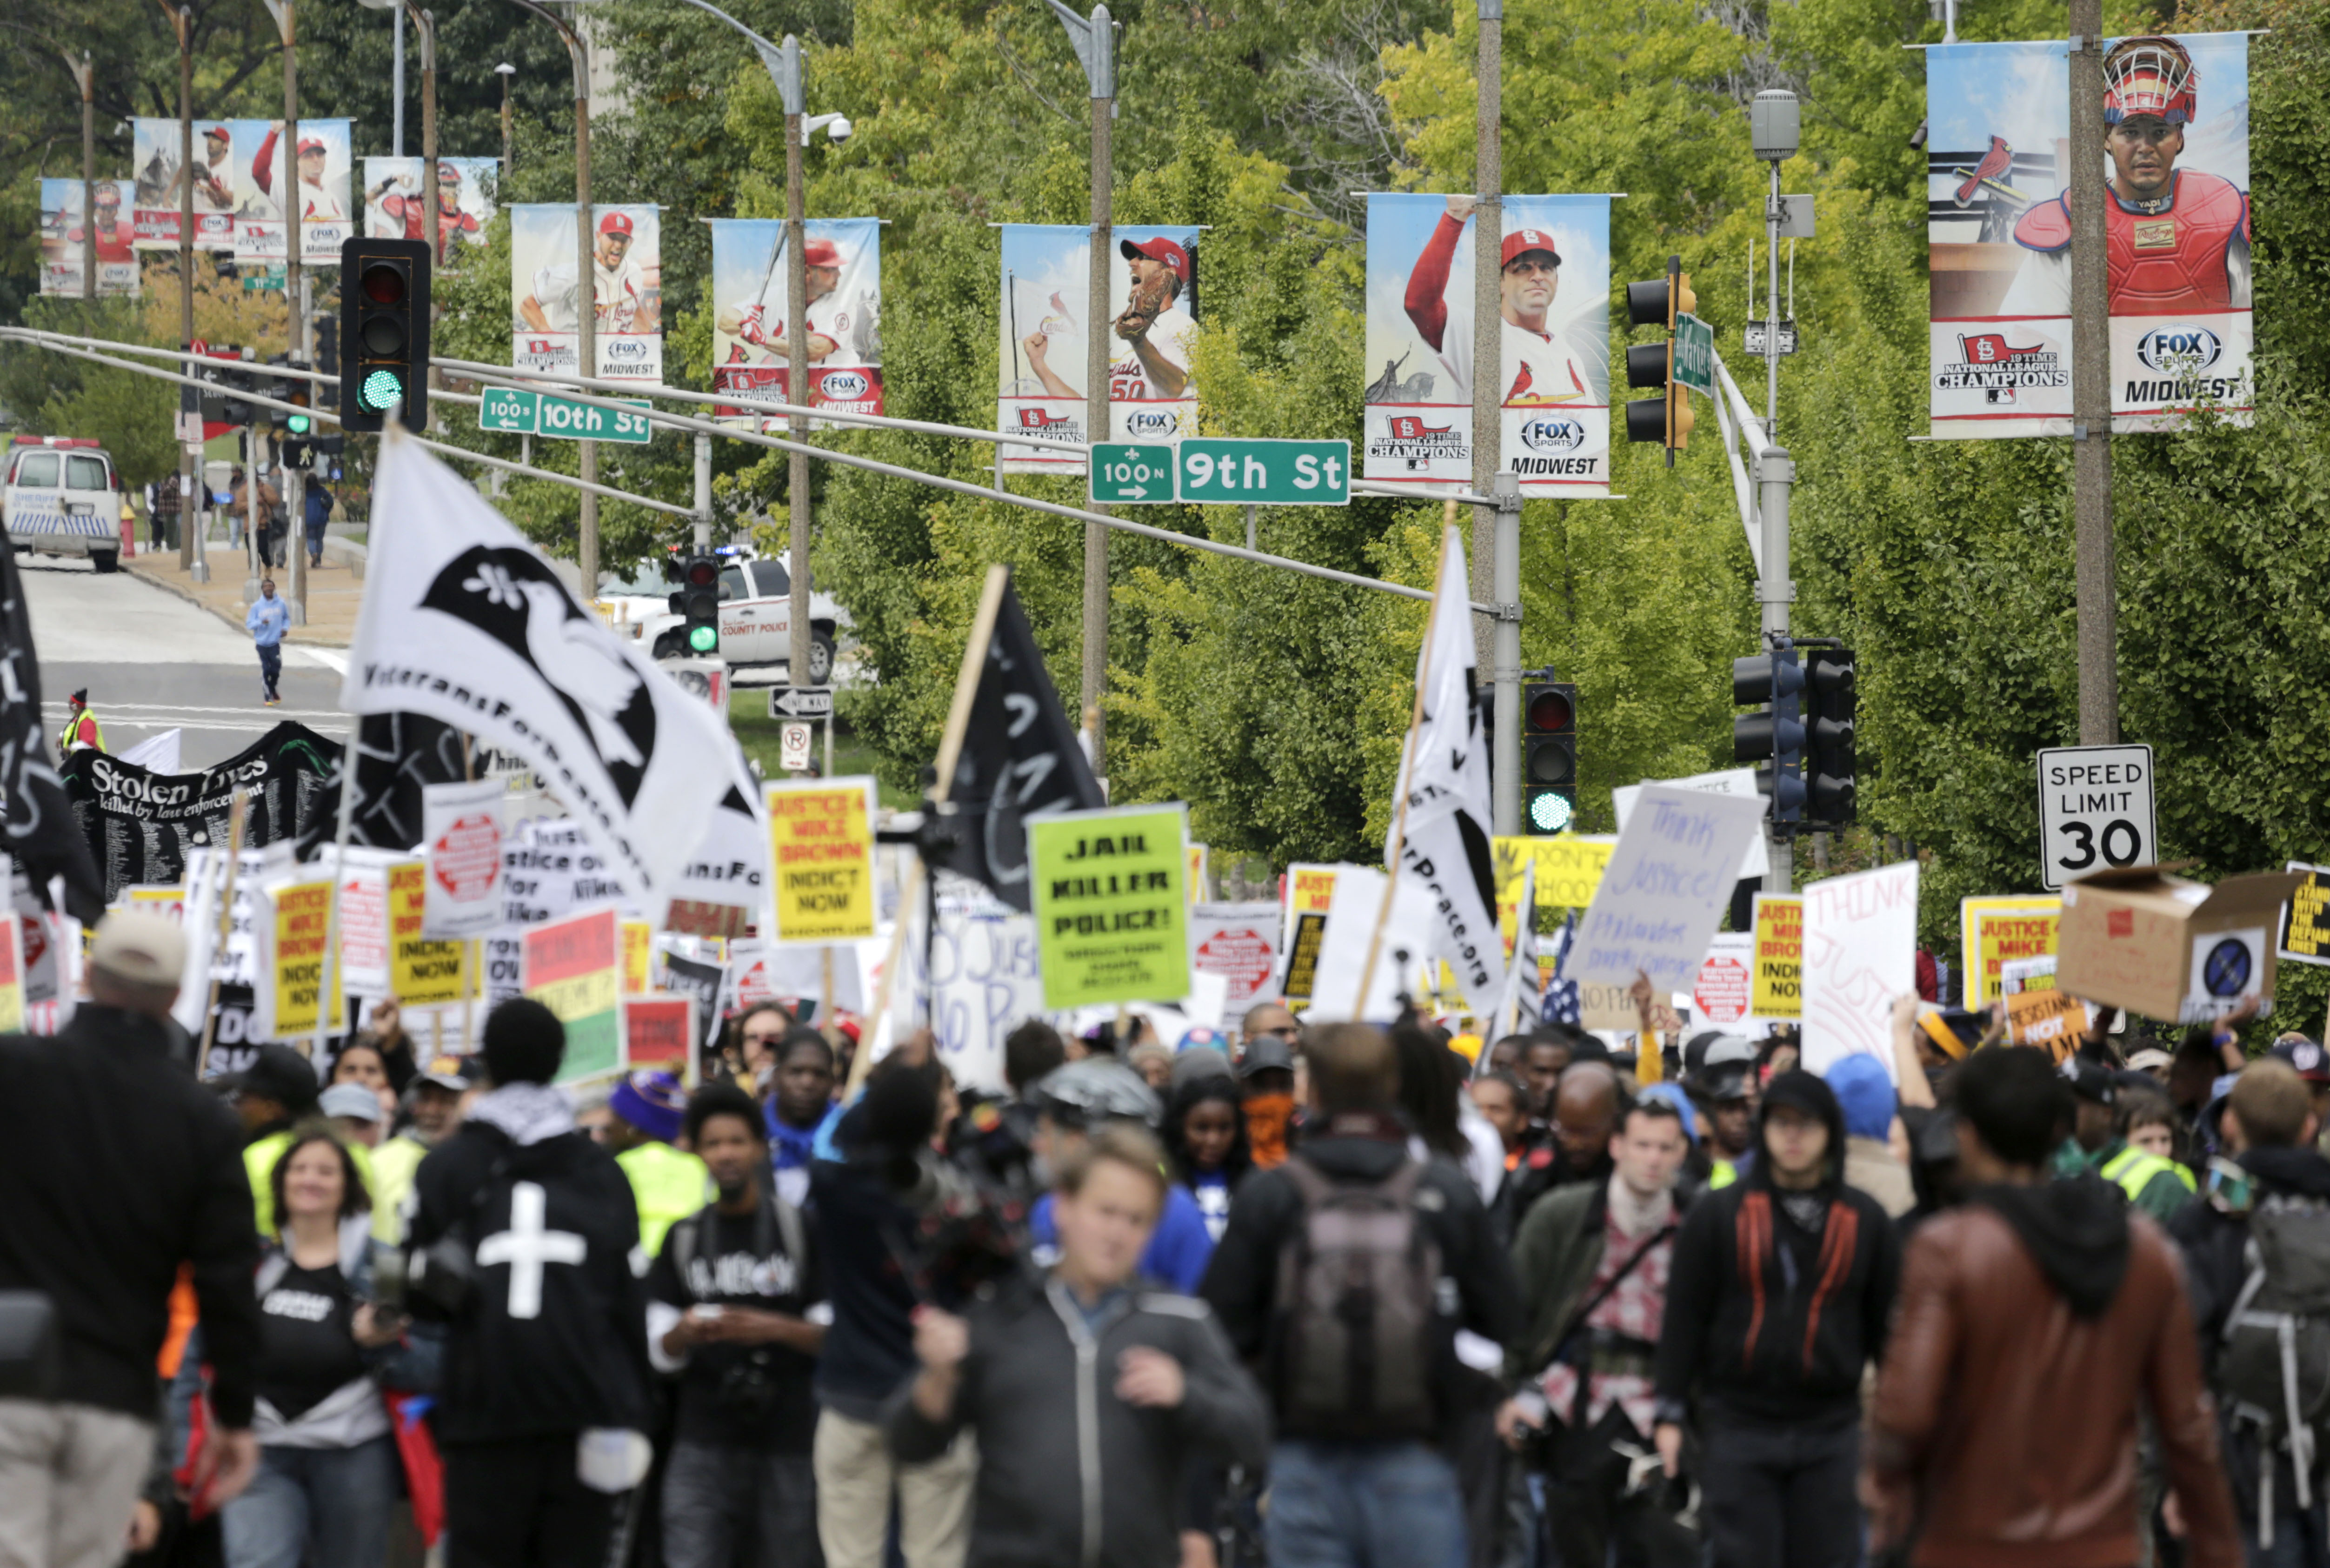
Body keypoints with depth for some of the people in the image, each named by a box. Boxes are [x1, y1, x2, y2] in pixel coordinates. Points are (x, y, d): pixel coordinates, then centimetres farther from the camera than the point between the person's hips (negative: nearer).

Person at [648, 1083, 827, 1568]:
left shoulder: (800, 1231, 2)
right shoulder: (684, 1237, 10)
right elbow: (661, 1353, 9)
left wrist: (776, 1329, -20)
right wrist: (683, 1333, -13)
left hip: (786, 1437, -1)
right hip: (704, 1440, 1)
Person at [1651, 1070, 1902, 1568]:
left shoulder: (1865, 1220, 6)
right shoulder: (1719, 1214, 1)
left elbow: (1887, 1323, 11)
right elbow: (1683, 1317, 3)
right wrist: (1671, 1414, -2)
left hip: (1830, 1432, 1)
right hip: (1737, 1428, -1)